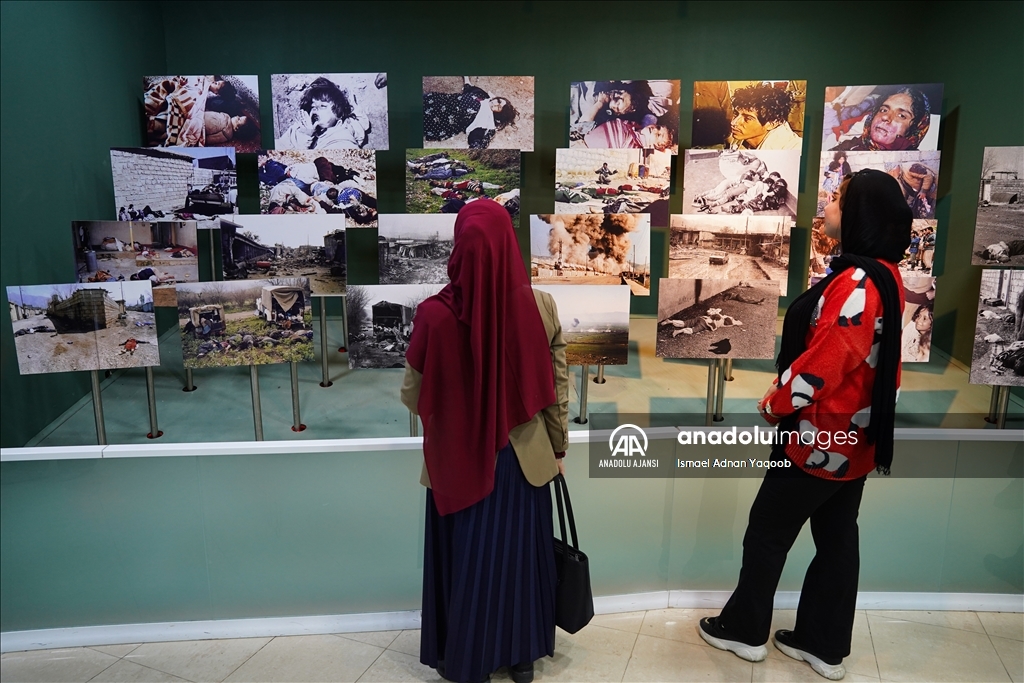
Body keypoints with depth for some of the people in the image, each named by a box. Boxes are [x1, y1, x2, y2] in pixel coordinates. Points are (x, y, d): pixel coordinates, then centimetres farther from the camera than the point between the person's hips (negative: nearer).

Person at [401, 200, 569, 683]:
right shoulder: (540, 307, -15)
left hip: (457, 460, -1)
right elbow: (557, 389, -5)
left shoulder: (435, 313, -19)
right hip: (522, 458, 2)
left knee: (462, 557, 18)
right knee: (519, 554, 20)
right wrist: (558, 447, 10)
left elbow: (413, 396, -7)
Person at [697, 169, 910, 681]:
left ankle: (744, 629, 25)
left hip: (822, 436, -9)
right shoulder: (883, 274, 6)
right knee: (837, 538, 16)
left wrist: (774, 404, -10)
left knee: (767, 530, 8)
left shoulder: (857, 284, -26)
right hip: (855, 434, 9)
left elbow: (821, 363, -27)